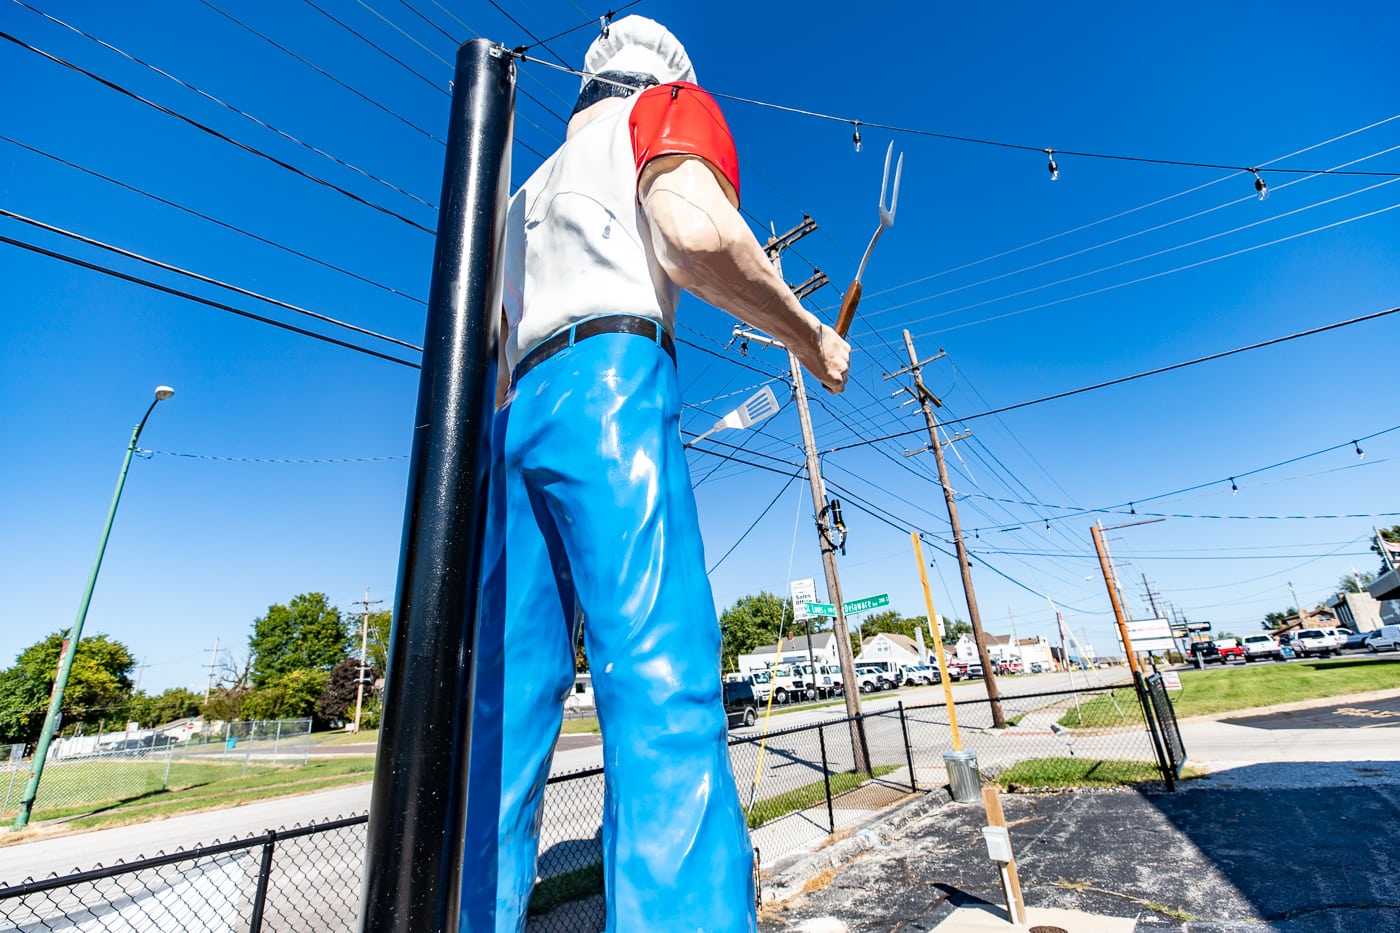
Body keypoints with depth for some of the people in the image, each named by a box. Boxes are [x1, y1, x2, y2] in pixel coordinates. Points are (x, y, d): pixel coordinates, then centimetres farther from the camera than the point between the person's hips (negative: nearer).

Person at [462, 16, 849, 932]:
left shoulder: (527, 192, 36)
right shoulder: (668, 106, 17)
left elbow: (489, 362, 29)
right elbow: (694, 232, -8)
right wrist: (810, 335, 2)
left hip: (517, 419, 8)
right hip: (613, 384, -7)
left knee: (506, 698, 3)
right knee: (666, 683, -16)